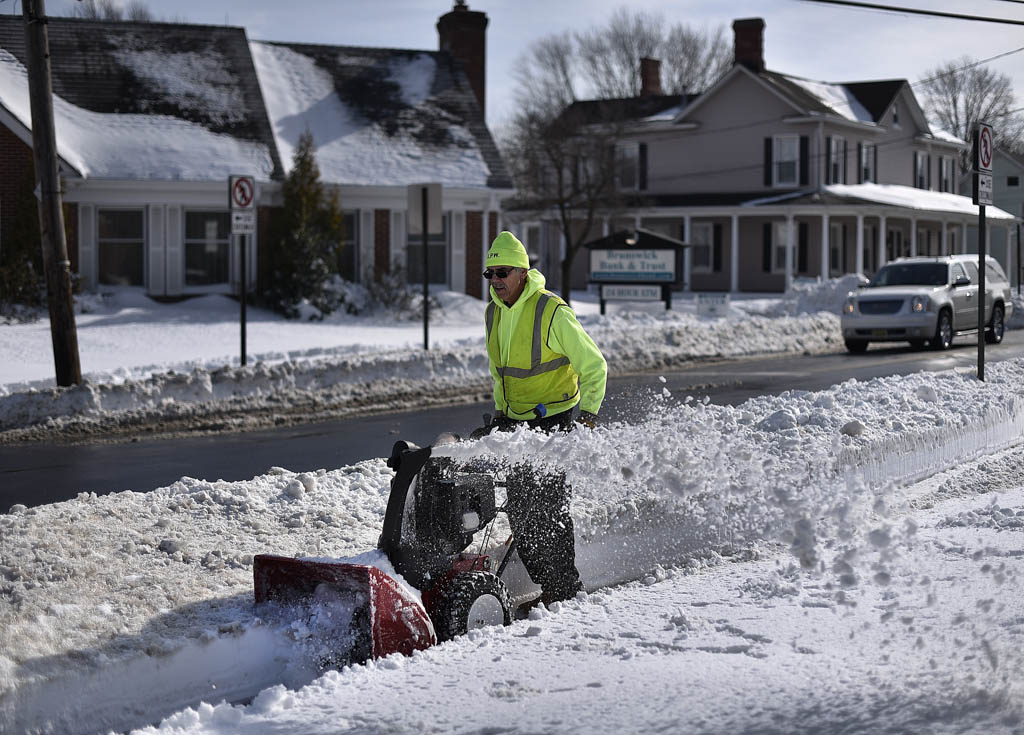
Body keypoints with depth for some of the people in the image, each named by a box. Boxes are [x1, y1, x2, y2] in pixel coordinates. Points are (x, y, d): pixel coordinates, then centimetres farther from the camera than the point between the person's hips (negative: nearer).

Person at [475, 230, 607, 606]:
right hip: (517, 421, 7)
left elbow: (594, 366, -12)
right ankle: (538, 578, 16)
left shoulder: (553, 313, -17)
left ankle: (563, 584, -1)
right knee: (519, 504, 5)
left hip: (556, 418, -7)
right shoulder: (493, 314, 5)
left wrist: (587, 416, -18)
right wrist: (499, 413, 15)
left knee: (549, 503, -11)